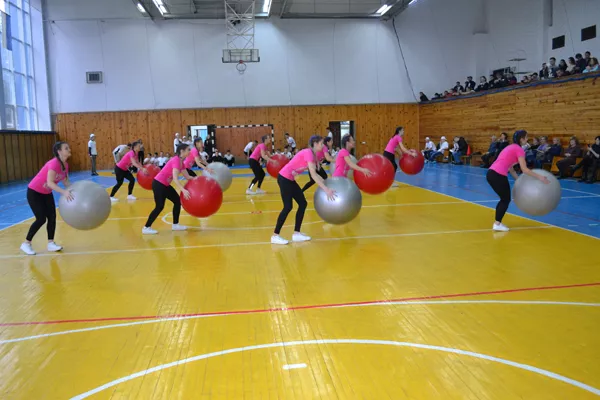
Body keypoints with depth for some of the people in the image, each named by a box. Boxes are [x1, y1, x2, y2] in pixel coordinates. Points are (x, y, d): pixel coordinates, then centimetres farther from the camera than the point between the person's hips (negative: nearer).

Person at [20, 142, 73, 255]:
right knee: (41, 219, -9)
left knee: (52, 217, 2)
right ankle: (26, 244, 6)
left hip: (46, 193, 8)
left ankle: (51, 244, 10)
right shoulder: (54, 163, -30)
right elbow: (50, 182, -39)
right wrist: (64, 192, -50)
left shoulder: (65, 165, -3)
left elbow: (66, 182, 0)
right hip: (34, 192, -8)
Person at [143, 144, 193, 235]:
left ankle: (175, 225, 18)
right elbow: (175, 178, -34)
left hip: (165, 185, 10)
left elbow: (187, 177, 9)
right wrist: (183, 190, -43)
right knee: (160, 206, -9)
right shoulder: (176, 160, -23)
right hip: (158, 184, -10)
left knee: (178, 201, 9)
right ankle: (146, 228, 2)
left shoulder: (181, 162, 7)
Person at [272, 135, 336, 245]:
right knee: (288, 207, -9)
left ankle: (296, 234, 11)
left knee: (303, 203, 7)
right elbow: (313, 175, -24)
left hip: (290, 179, 10)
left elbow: (315, 173, 13)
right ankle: (275, 236, -1)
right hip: (284, 178, -10)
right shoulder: (308, 153, -18)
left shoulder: (313, 155, 11)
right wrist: (326, 189, -26)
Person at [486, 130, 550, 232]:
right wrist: (539, 177, -7)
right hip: (498, 175, -8)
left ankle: (498, 222, 22)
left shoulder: (511, 147, 25)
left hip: (491, 173, 8)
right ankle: (497, 224, 6)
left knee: (504, 199, 20)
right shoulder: (519, 150, -2)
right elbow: (524, 169, -10)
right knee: (506, 200, 7)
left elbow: (510, 168, 26)